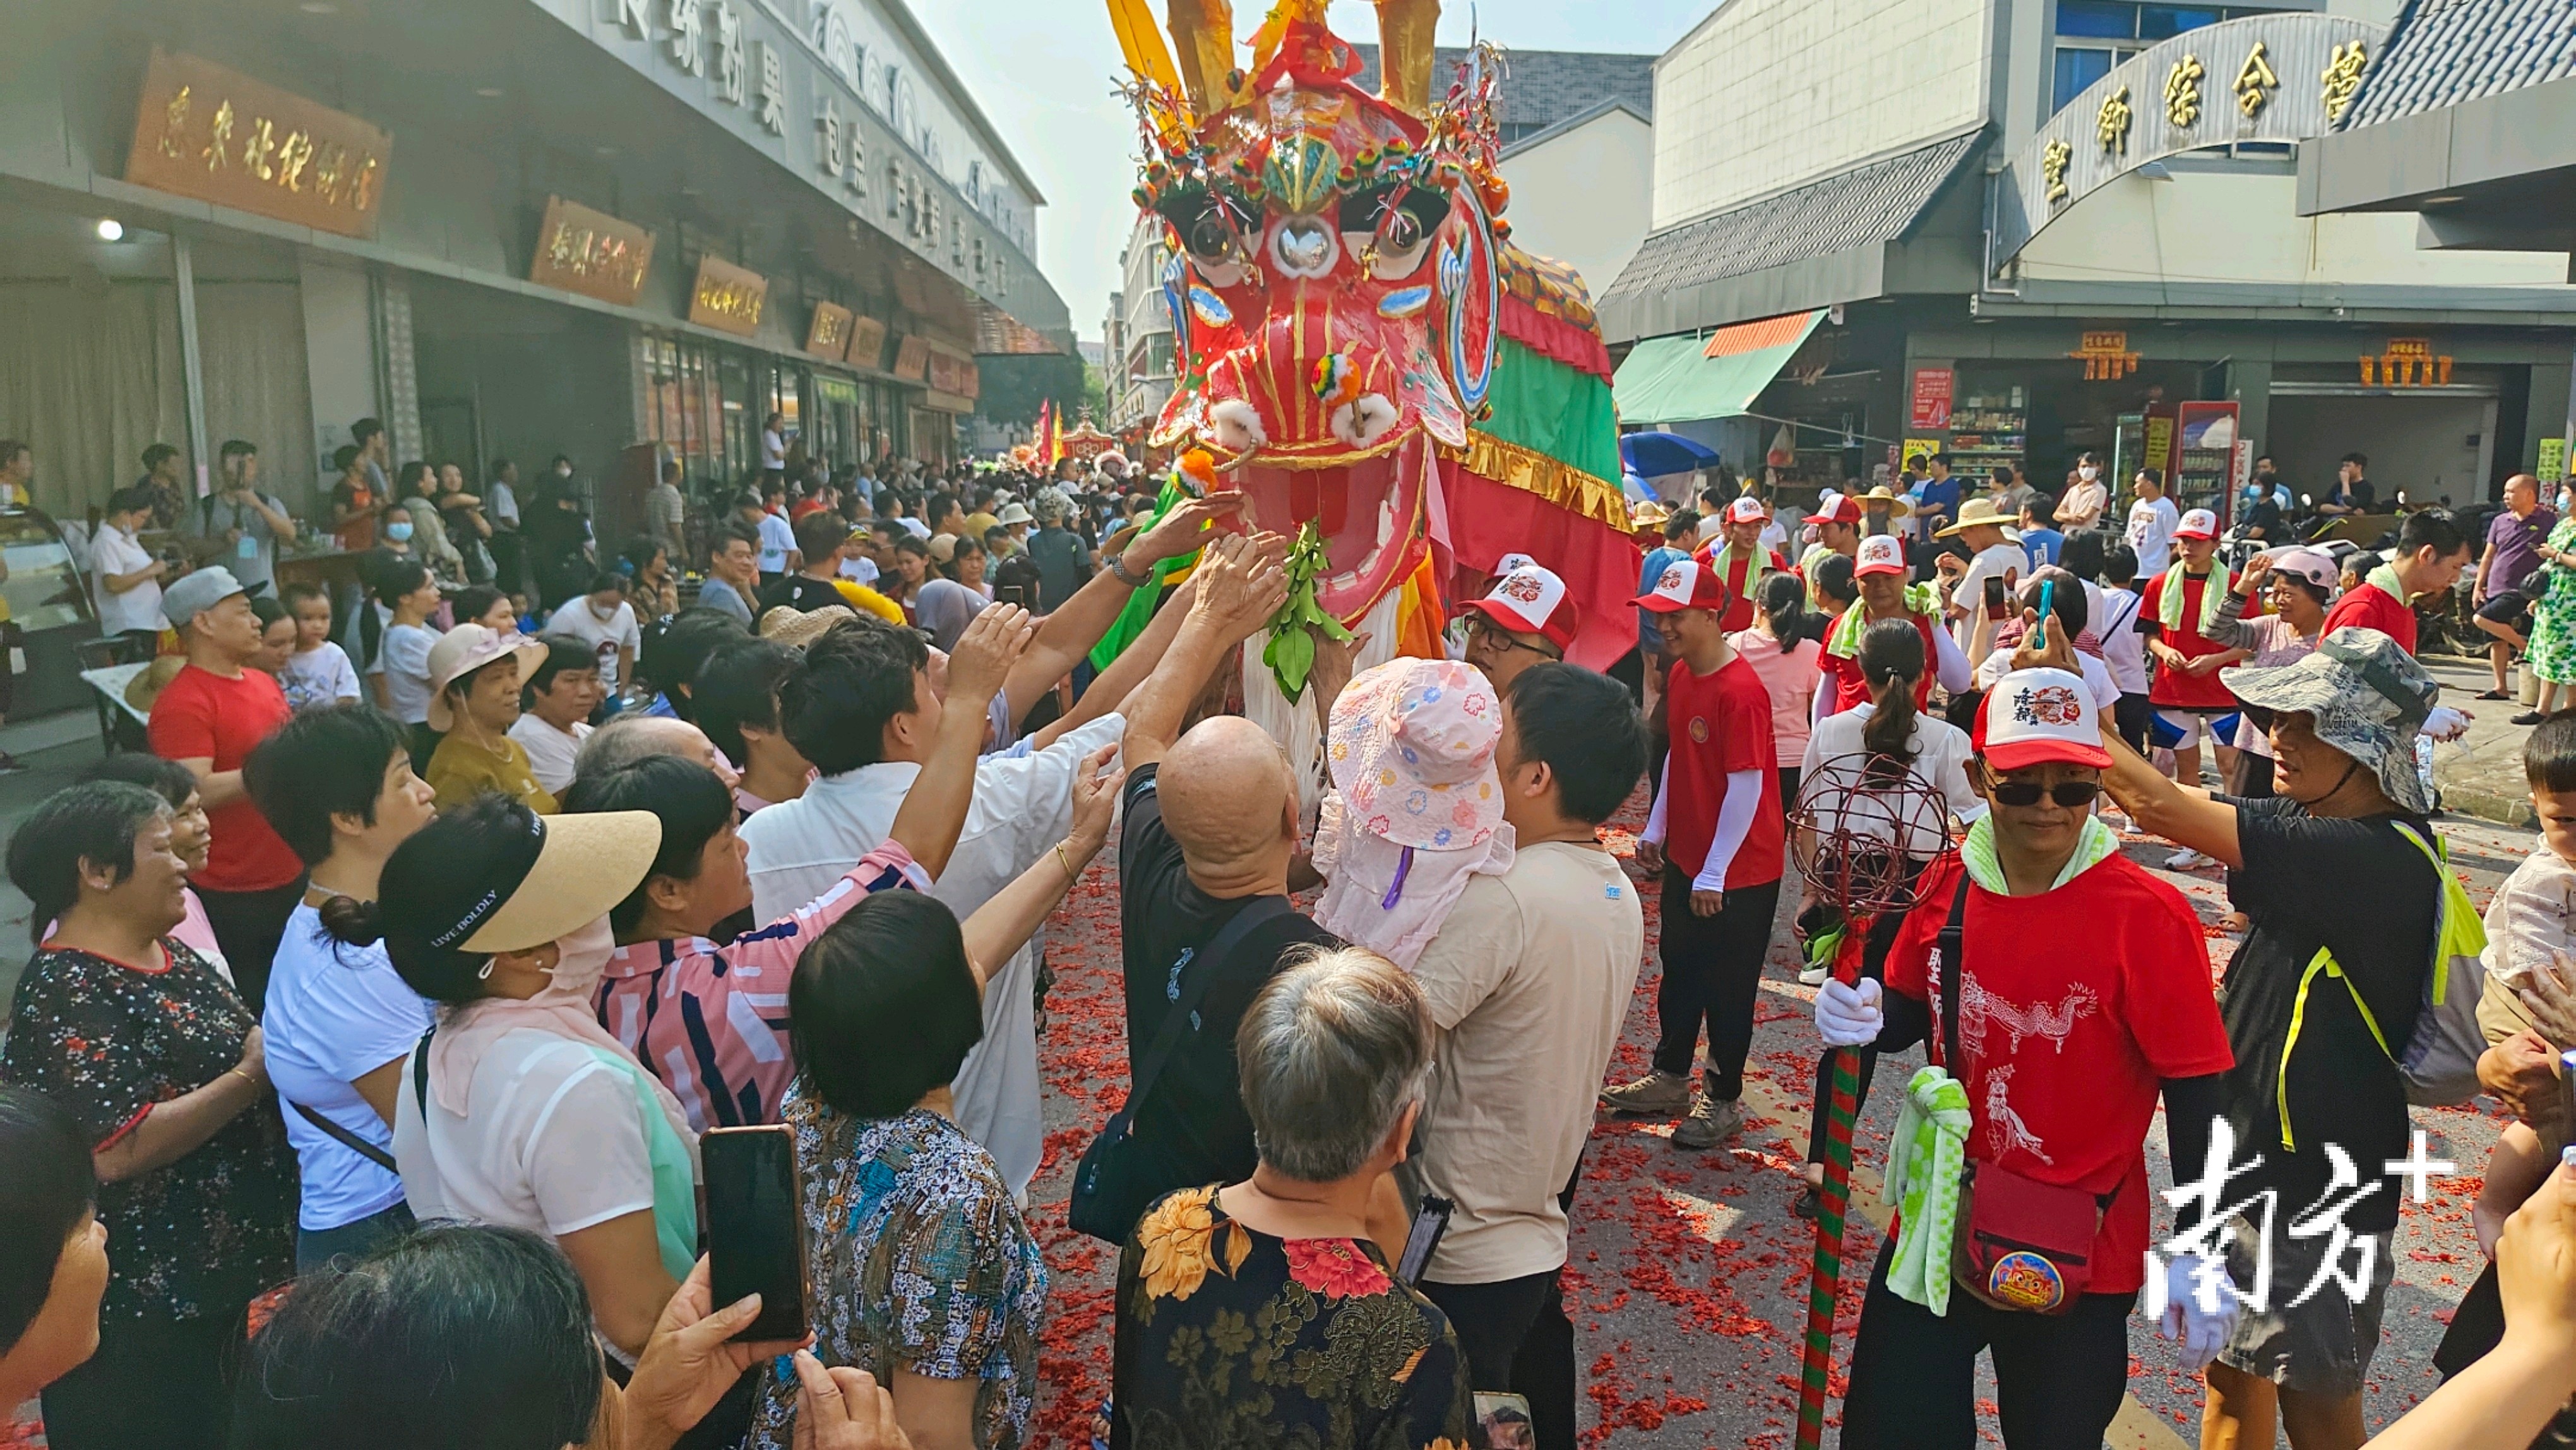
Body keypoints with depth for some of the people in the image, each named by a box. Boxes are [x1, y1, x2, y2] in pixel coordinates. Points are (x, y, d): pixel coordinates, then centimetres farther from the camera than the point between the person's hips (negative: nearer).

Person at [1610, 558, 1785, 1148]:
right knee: (1679, 972, 19)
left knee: (1727, 988, 6)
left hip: (1739, 869, -8)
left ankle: (1724, 1100, 23)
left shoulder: (1741, 691, -24)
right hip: (1685, 857, 8)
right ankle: (1669, 1080, 35)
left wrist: (1714, 874, -20)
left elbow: (1746, 788, -23)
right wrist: (1656, 831, 12)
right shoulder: (1681, 676, 3)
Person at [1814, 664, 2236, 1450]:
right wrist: (1864, 1018, -11)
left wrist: (2196, 1253, -10)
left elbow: (2193, 1091, -13)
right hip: (1940, 1228, 4)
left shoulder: (2148, 915, -18)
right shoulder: (1948, 884, -4)